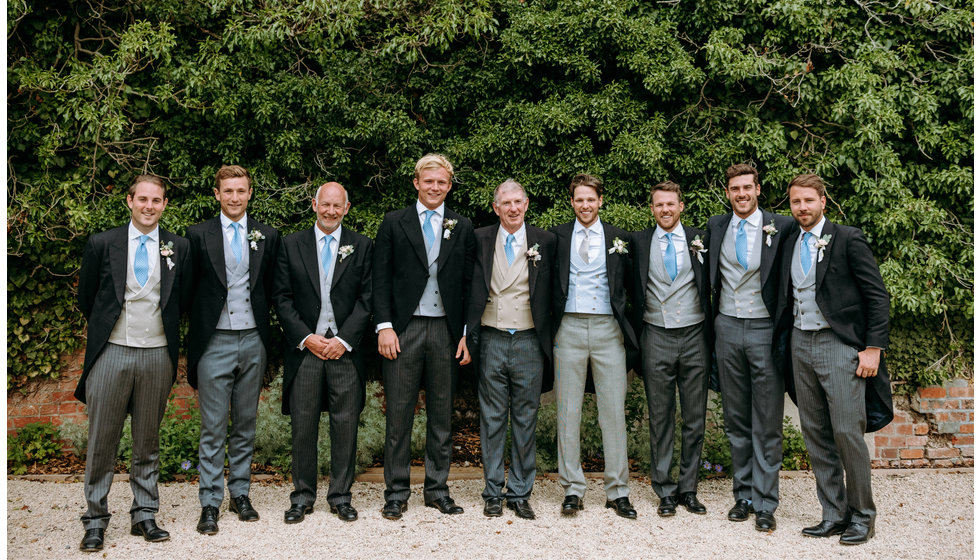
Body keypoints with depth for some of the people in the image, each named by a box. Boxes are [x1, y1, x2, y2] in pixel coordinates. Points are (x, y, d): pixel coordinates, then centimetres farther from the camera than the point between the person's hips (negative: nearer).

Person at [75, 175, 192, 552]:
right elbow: (86, 298, 11)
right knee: (101, 442, 4)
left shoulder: (179, 248, 4)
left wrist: (160, 325, 10)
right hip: (111, 352, -1)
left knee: (148, 442, 11)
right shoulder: (102, 244, 1)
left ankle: (145, 516, 21)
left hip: (157, 355, 1)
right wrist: (109, 324, 13)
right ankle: (95, 520, 16)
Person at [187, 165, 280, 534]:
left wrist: (265, 330, 3)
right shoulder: (198, 235, 1)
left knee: (246, 425, 12)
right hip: (215, 341, -2)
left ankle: (240, 494, 23)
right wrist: (197, 331, 0)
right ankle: (210, 503, 9)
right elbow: (190, 289, 4)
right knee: (213, 429, 1)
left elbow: (271, 289, 10)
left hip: (253, 341, 2)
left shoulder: (268, 237, 6)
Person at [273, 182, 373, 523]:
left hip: (345, 348, 0)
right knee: (303, 425, 4)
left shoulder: (361, 246, 7)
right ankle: (302, 495, 17)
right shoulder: (292, 245, 8)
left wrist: (344, 340, -8)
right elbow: (282, 298, 4)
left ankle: (340, 495, 17)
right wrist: (307, 337, -7)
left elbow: (366, 299, 2)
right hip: (304, 347, 0)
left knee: (346, 424, 3)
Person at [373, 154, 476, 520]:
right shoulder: (394, 223, 6)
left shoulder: (462, 228, 11)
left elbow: (468, 285, 9)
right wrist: (384, 326, -8)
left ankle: (437, 490, 21)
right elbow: (381, 279, 2)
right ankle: (396, 493, 13)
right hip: (403, 329, -2)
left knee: (442, 415, 9)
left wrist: (467, 333, 1)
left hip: (446, 331, 2)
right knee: (399, 414, 2)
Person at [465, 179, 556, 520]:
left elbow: (549, 294, 4)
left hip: (528, 342, 0)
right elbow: (472, 289, 7)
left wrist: (548, 340, -2)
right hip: (491, 341, 1)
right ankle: (493, 492, 18)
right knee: (492, 418, 7)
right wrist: (469, 334, 0)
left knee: (525, 419, 7)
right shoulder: (480, 240, 6)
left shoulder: (544, 241, 3)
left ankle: (520, 493, 18)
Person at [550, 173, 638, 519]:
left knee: (614, 410, 2)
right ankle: (572, 489, 14)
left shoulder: (618, 238, 9)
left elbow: (629, 285, 11)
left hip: (608, 328, 0)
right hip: (569, 328, 0)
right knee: (568, 410, 4)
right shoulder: (557, 237, 8)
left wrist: (628, 327, 3)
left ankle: (618, 491, 12)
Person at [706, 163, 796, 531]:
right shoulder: (715, 227, 8)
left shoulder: (780, 227, -3)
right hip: (727, 329, 3)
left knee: (767, 424, 1)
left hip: (765, 329, -3)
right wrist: (710, 323, 10)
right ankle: (743, 494, 22)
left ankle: (765, 504, 9)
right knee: (736, 421, 10)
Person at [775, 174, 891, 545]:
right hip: (801, 344, 6)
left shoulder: (848, 239, -4)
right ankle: (834, 514, 18)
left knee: (848, 432, -6)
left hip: (839, 345, -6)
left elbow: (878, 297, -6)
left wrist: (874, 349, -11)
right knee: (815, 434, 8)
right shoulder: (790, 245, 13)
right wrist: (788, 340, 9)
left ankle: (862, 516, 11)